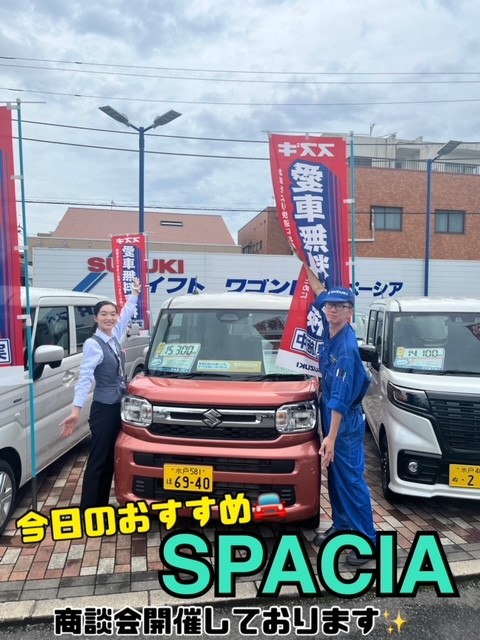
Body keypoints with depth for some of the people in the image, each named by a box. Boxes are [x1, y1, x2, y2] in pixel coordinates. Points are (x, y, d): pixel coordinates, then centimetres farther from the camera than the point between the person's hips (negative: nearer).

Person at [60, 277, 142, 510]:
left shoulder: (114, 337, 7)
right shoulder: (92, 344, -14)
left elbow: (127, 314, 24)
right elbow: (85, 377, -24)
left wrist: (135, 293, 33)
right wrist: (76, 409, -32)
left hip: (119, 405, 8)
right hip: (104, 408, -7)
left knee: (110, 458, 13)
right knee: (98, 459, -3)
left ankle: (102, 505, 25)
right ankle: (87, 508, 6)